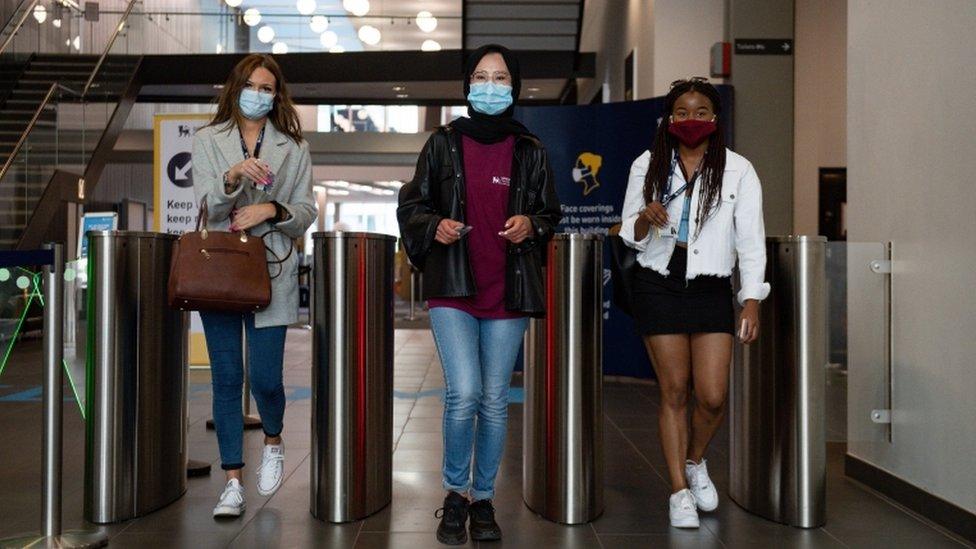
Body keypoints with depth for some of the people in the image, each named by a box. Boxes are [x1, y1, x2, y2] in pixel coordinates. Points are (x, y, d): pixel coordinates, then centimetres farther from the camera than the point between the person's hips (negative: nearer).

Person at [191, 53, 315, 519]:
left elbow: (305, 211, 6)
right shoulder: (207, 141, 10)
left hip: (272, 272, -1)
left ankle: (273, 442, 29)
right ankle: (233, 483, 12)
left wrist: (271, 210, -13)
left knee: (265, 377, -4)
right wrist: (233, 176, -21)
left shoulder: (294, 148, 9)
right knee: (226, 380, 3)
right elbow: (208, 205, -2)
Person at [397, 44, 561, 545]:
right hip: (453, 289, -2)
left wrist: (532, 225, -6)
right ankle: (455, 493, 10)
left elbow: (550, 214, 16)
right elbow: (411, 207, 10)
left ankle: (483, 499, 24)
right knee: (464, 393, -14)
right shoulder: (443, 143, 6)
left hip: (508, 293, 2)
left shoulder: (529, 151, 9)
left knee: (495, 400, 7)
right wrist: (434, 227, -11)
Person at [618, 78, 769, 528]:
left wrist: (752, 301, -8)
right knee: (674, 392, 3)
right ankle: (680, 490, 16)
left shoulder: (738, 170, 0)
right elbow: (630, 237, 7)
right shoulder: (647, 166, 4)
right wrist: (645, 218, -16)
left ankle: (696, 461, 29)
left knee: (712, 396, -3)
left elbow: (750, 240, -1)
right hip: (659, 287, 0)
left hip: (712, 290, 0)